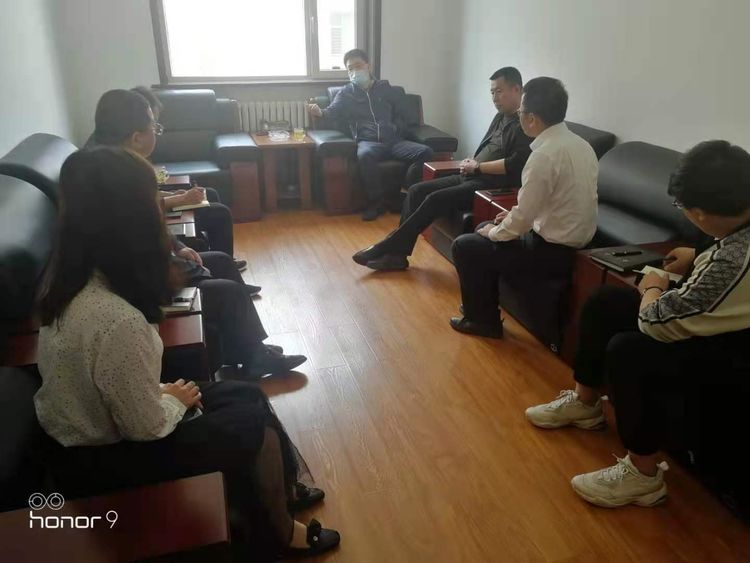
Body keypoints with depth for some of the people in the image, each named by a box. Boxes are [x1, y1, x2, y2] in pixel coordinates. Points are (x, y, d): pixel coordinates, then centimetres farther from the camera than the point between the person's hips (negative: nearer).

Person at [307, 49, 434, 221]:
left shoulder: (386, 89, 22)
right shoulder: (346, 93, 16)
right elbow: (333, 111, -2)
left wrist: (396, 126, 11)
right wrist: (320, 112, -25)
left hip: (393, 140, 2)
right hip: (368, 141, -2)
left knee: (425, 152, -25)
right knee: (365, 155, -40)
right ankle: (376, 201, -25)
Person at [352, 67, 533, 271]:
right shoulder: (500, 117, 19)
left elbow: (515, 164, -24)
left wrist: (477, 167, -13)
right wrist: (470, 162, 3)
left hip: (492, 184, -10)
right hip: (470, 177, 10)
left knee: (435, 199, -24)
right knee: (417, 190, -4)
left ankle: (385, 248, -15)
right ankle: (395, 252, -8)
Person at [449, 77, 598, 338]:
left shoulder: (544, 155, -25)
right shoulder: (581, 144, 4)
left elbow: (522, 219, -22)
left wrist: (493, 232, -3)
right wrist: (515, 215, 13)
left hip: (552, 253, -9)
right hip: (574, 242, 9)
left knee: (464, 246, 2)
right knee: (485, 229, 22)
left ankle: (482, 320, 16)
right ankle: (484, 307, 30)